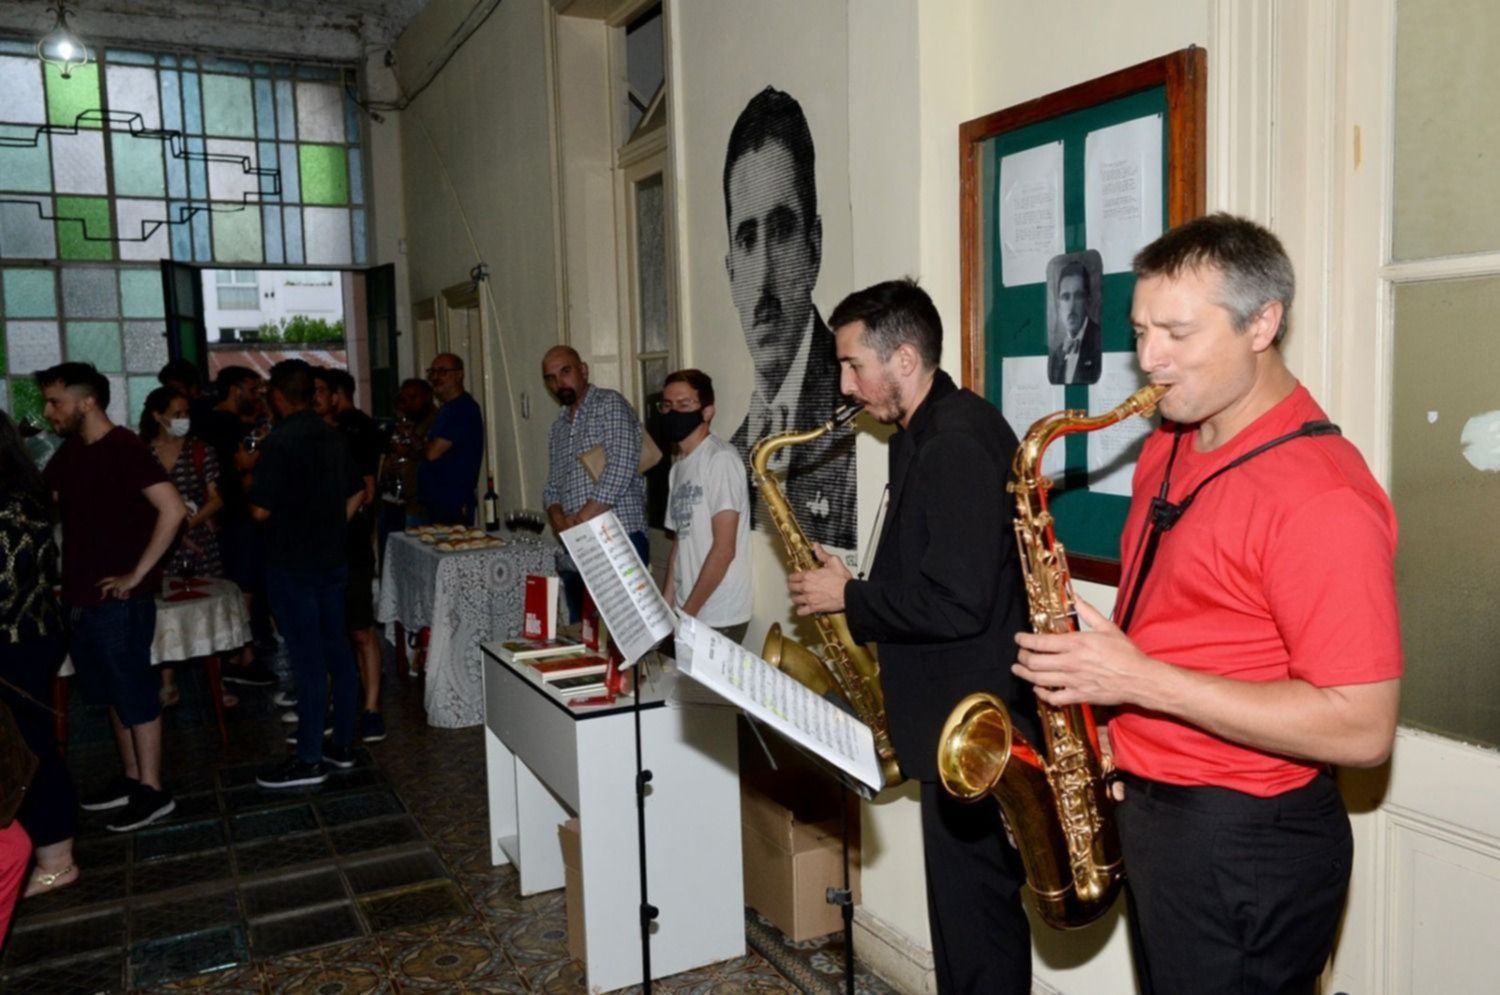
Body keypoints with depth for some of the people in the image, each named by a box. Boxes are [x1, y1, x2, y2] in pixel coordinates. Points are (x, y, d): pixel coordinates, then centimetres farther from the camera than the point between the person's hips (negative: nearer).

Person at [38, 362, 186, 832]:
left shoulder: (124, 449, -15)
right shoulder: (70, 453, 10)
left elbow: (173, 510, -24)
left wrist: (137, 574, -21)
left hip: (118, 600, -8)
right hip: (80, 597, 8)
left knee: (134, 694, 1)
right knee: (111, 694, 17)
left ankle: (153, 791, 12)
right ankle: (132, 778, 29)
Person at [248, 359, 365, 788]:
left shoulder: (279, 442, -16)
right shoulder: (334, 437, 6)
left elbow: (260, 510, -17)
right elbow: (356, 494, 13)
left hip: (292, 566, -7)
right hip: (333, 560, 7)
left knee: (308, 660, -2)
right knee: (338, 651, 12)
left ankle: (309, 760, 7)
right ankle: (342, 743, 22)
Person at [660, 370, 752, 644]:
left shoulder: (721, 459, -13)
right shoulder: (679, 467, 12)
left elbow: (724, 550, -17)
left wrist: (688, 612, -14)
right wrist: (666, 607, 9)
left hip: (719, 618, -7)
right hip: (686, 613, 7)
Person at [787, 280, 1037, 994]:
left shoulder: (960, 443, -21)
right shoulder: (931, 434, 10)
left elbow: (957, 603, -27)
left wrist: (848, 598, -16)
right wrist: (857, 592, 4)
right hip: (959, 713, 10)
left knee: (975, 904, 4)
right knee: (968, 898, 21)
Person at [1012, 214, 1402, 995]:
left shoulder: (1321, 492, -22)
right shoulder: (1169, 446, 5)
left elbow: (1363, 728, -25)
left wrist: (1140, 679, -27)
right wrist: (1093, 652, 0)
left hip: (1248, 843, -8)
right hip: (1148, 808, 8)